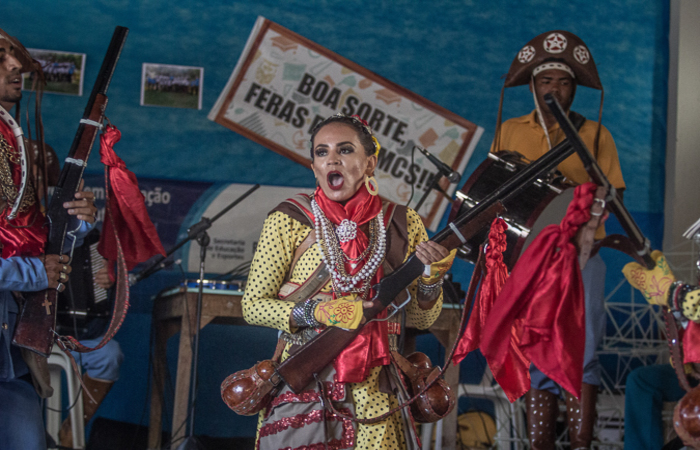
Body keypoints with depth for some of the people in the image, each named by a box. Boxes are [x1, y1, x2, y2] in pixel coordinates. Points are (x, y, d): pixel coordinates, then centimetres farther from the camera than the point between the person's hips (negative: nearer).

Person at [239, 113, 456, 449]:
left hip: (374, 395, 2)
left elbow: (421, 319, 8)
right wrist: (317, 311, -16)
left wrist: (431, 277, -11)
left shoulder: (402, 224, 4)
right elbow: (252, 305, -2)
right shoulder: (288, 220, -3)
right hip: (302, 391, -2)